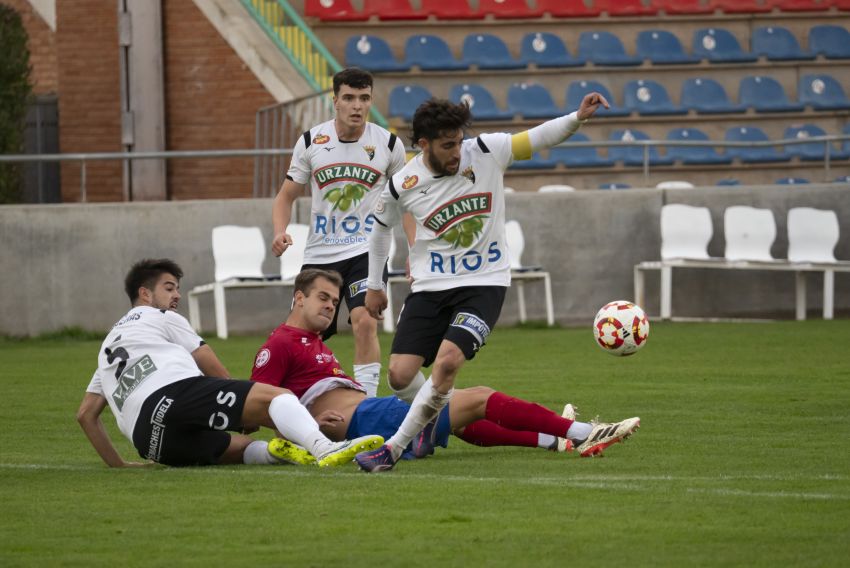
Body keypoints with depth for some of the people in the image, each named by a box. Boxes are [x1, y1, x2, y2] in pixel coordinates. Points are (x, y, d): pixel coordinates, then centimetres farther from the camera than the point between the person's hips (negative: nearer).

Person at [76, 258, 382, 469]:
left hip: (148, 441, 6)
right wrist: (248, 414, 34)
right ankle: (325, 449, -49)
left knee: (244, 446, 17)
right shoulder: (160, 318, 22)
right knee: (275, 397, -16)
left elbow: (85, 414, 35)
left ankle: (274, 451, -23)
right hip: (174, 394, -6)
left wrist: (116, 463, 37)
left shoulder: (108, 347, 40)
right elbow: (217, 373, 21)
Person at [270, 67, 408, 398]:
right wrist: (280, 231, -10)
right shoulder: (311, 142, 1)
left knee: (364, 322, -24)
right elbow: (286, 195, 10)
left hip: (367, 250, -2)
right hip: (319, 254, 2)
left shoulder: (388, 144, 0)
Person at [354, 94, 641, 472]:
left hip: (484, 282, -2)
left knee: (447, 360, -24)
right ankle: (431, 422, 24)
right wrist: (374, 285, 20)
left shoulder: (485, 152, -9)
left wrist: (577, 118, -27)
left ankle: (395, 447, -11)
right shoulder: (403, 185, -6)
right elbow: (381, 227, 13)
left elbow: (539, 138, -7)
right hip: (430, 285, 2)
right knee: (400, 375, -10)